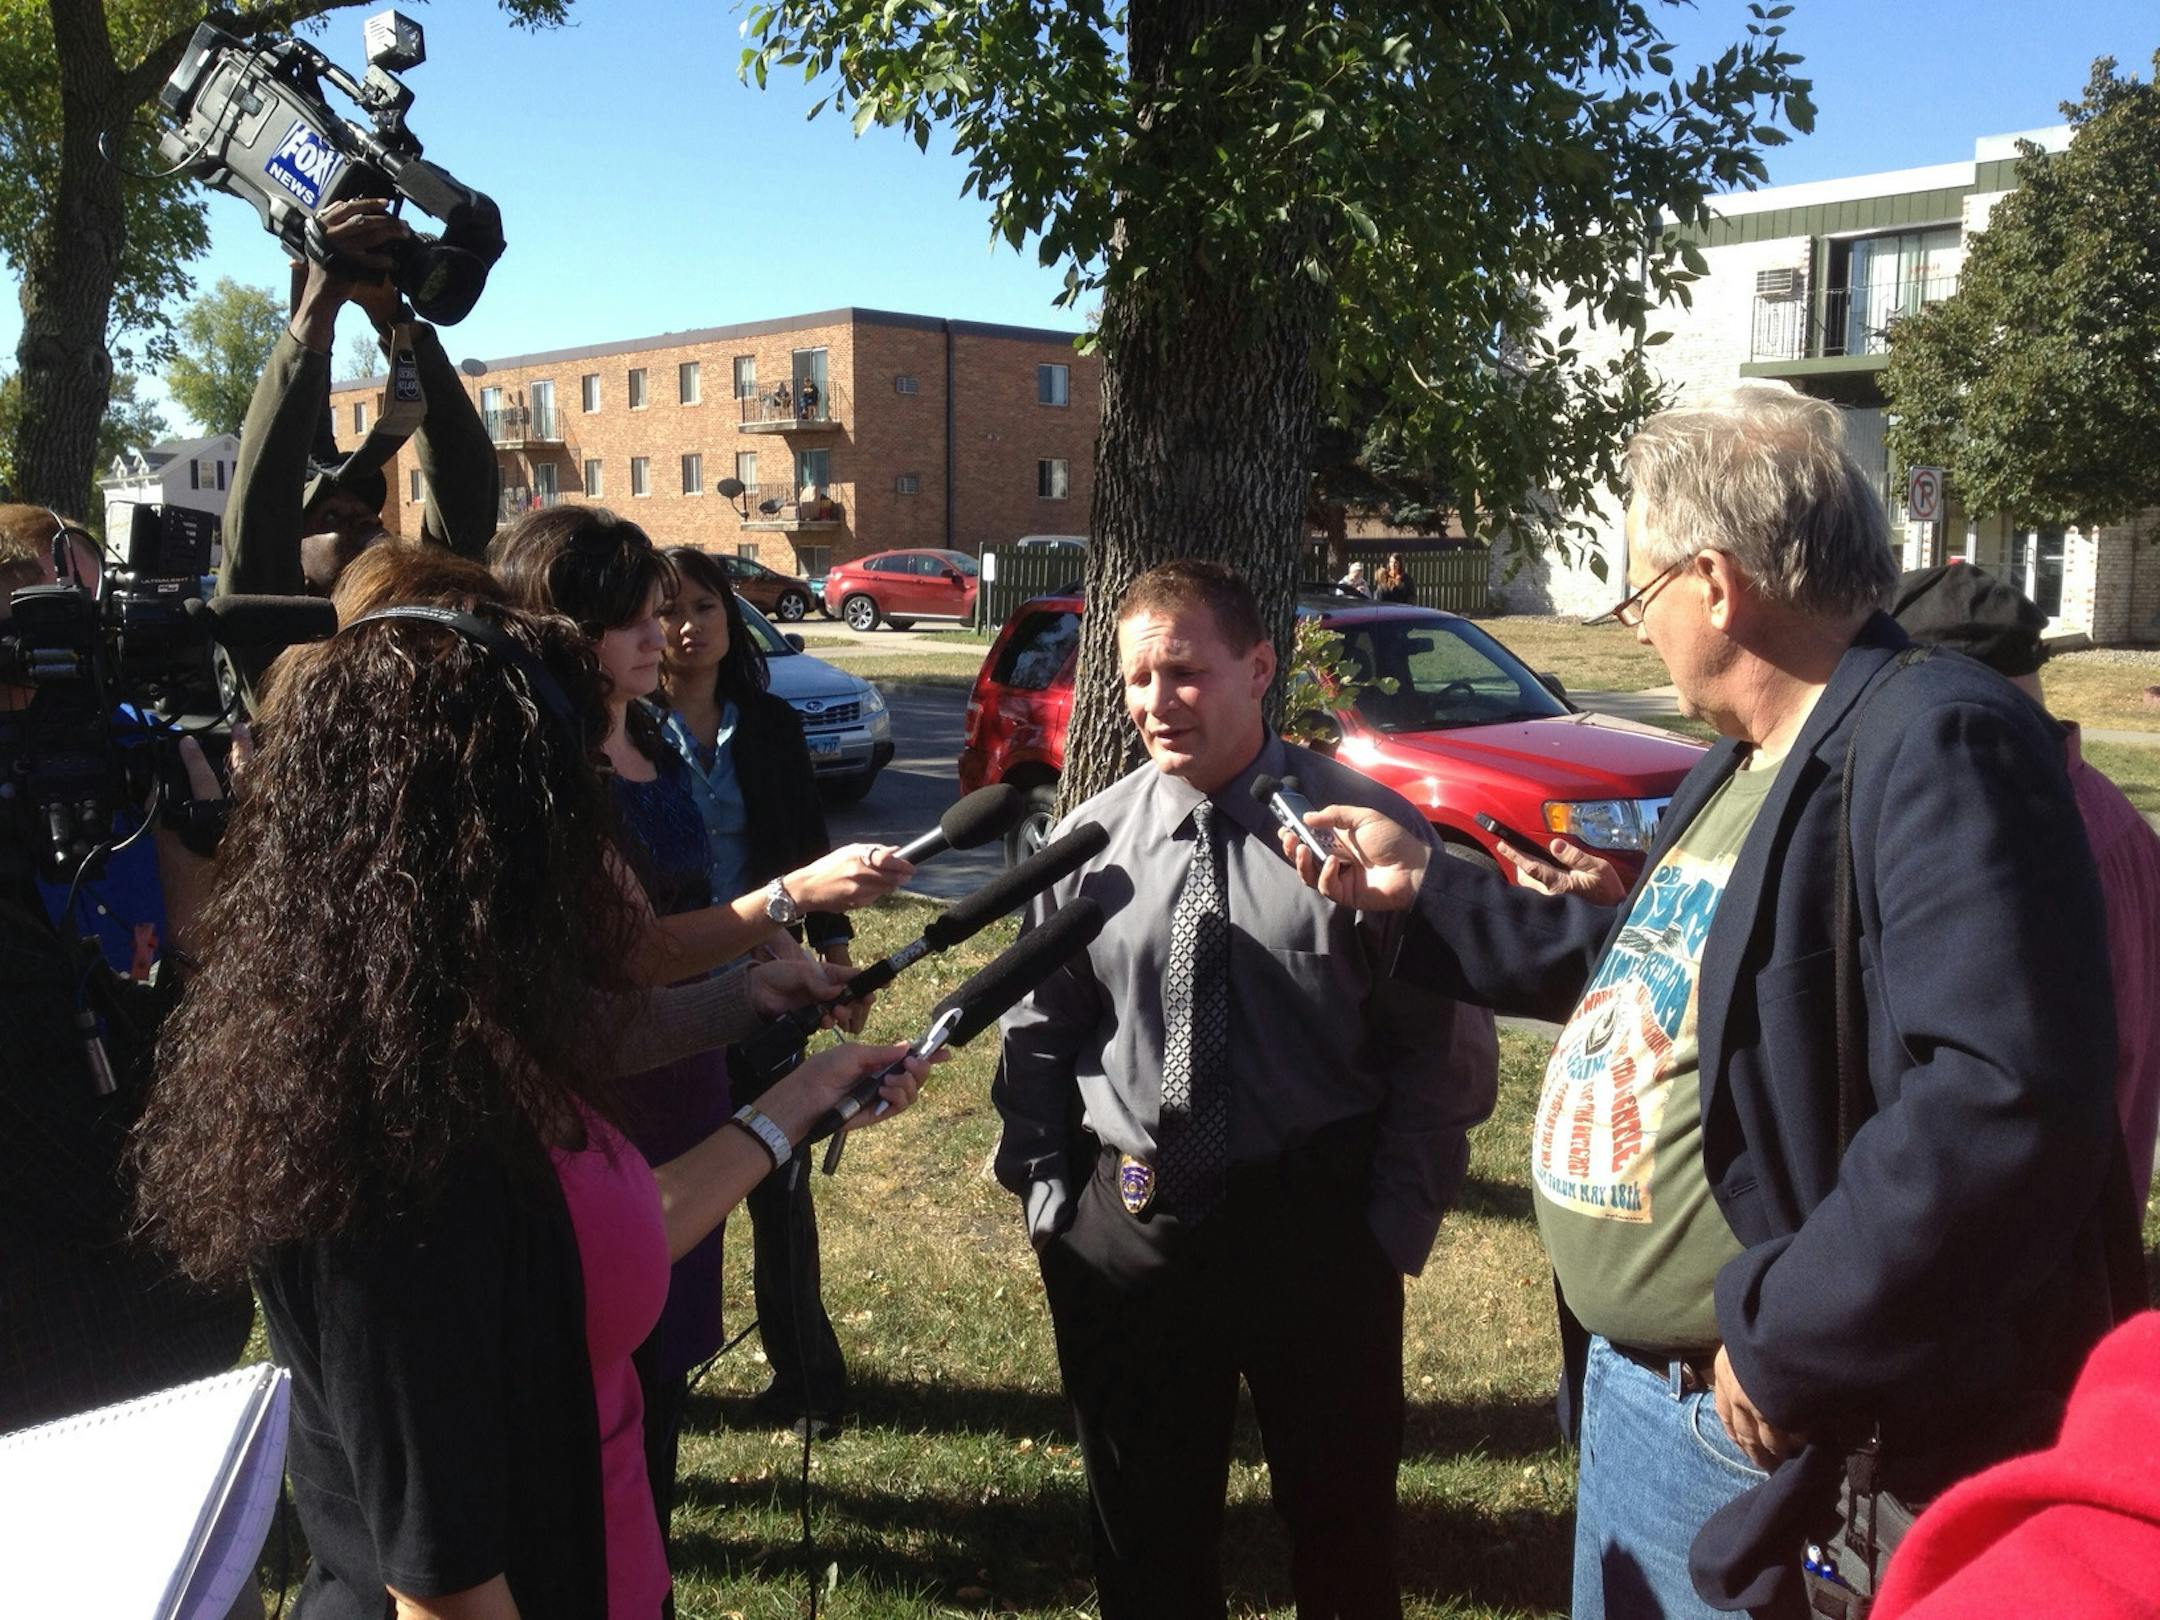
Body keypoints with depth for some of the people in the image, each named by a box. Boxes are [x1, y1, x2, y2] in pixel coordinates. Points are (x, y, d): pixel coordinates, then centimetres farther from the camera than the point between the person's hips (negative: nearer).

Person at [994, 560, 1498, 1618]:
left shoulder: (1369, 832, -10)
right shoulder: (1089, 843, -2)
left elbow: (1445, 1050, -6)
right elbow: (1038, 1036, 6)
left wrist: (1395, 1223, -9)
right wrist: (1046, 1196, 0)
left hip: (1321, 1227, -2)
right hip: (1125, 1232, 2)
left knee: (1343, 1523, 19)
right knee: (1143, 1529, 20)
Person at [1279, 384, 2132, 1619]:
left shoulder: (1936, 747, -24)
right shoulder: (1749, 764, 11)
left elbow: (2011, 1099, -34)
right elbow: (1640, 964, 23)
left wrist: (1786, 1348, -28)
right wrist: (1419, 890, 22)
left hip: (1759, 1430, -9)